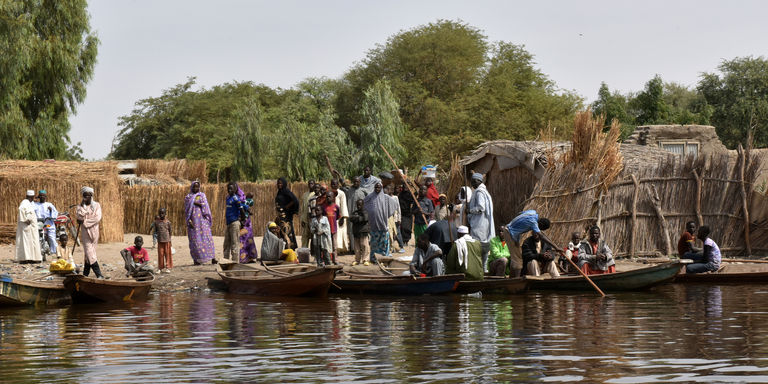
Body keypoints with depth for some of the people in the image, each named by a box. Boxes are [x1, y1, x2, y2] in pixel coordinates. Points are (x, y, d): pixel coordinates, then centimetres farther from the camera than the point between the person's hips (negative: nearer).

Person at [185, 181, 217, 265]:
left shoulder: (202, 195, 13)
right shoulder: (188, 197, 10)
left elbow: (205, 206, 0)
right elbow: (186, 211, 4)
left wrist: (197, 203, -11)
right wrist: (189, 221, -7)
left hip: (202, 220, 0)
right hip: (193, 221, 0)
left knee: (207, 237, -8)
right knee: (195, 239, -5)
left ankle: (212, 258, -12)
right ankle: (196, 259, -3)